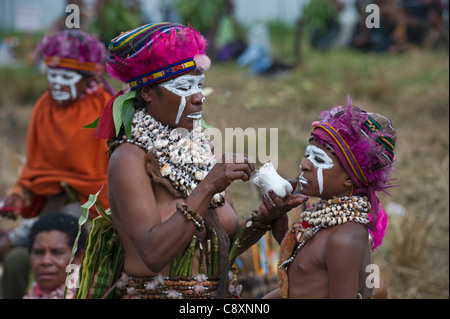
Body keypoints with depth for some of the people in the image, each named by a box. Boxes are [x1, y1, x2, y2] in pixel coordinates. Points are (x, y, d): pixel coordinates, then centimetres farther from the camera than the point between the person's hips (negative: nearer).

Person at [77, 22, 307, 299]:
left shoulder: (201, 149, 5)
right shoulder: (129, 158, -12)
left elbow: (228, 245, 7)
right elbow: (154, 254, -24)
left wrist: (264, 219, -10)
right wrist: (208, 188, -26)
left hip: (220, 294, 6)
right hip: (154, 294, -6)